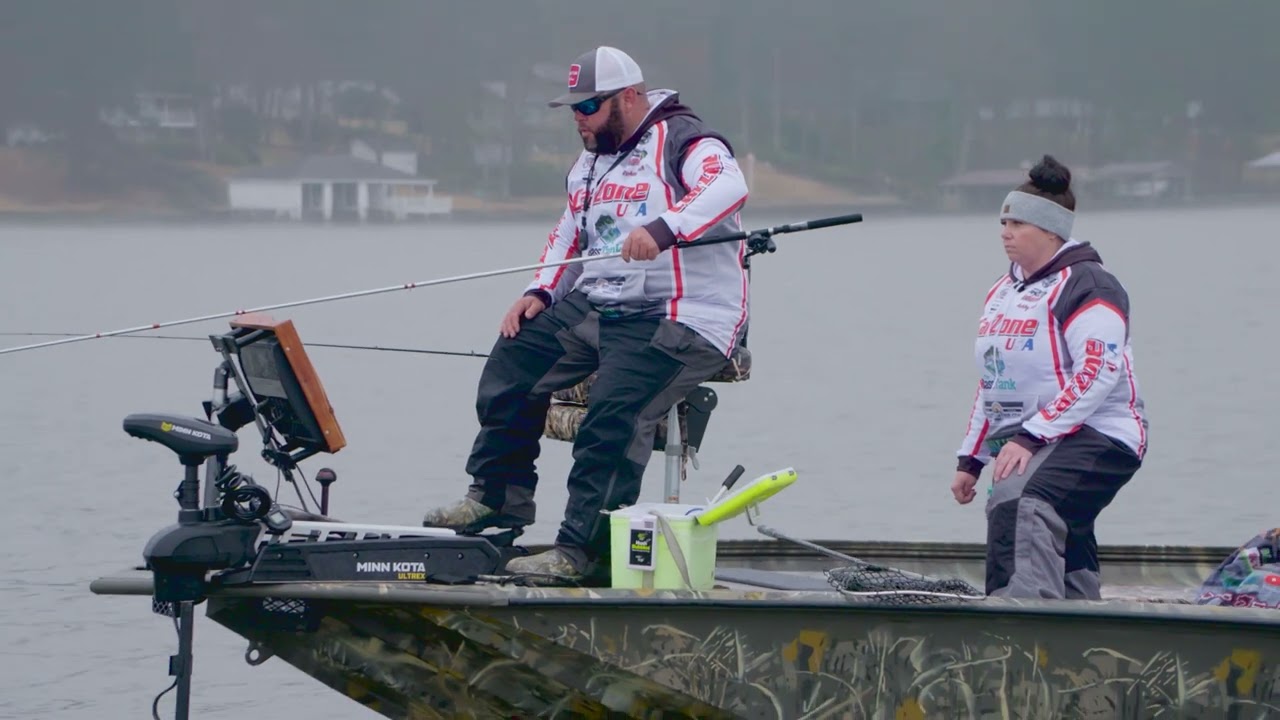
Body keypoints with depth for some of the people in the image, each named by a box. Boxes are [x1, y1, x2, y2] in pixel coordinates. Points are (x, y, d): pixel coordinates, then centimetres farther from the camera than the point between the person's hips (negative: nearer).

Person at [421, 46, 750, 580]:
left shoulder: (683, 141, -9)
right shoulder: (589, 164, 20)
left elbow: (728, 186, -28)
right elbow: (569, 236, 27)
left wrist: (663, 229, -43)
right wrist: (539, 294, 9)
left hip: (680, 321, -9)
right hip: (595, 310, 9)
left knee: (613, 415, -26)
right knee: (513, 359, -3)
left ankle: (580, 550, -25)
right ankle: (498, 494, 9)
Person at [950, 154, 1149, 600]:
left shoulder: (1085, 286, -10)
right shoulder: (1002, 292, 19)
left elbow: (1097, 374, -21)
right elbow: (992, 383, 26)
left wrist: (1030, 437, -25)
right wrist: (970, 460, 22)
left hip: (1095, 435, -10)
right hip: (1024, 443, 10)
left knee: (1019, 505, -33)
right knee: (1067, 564, 8)